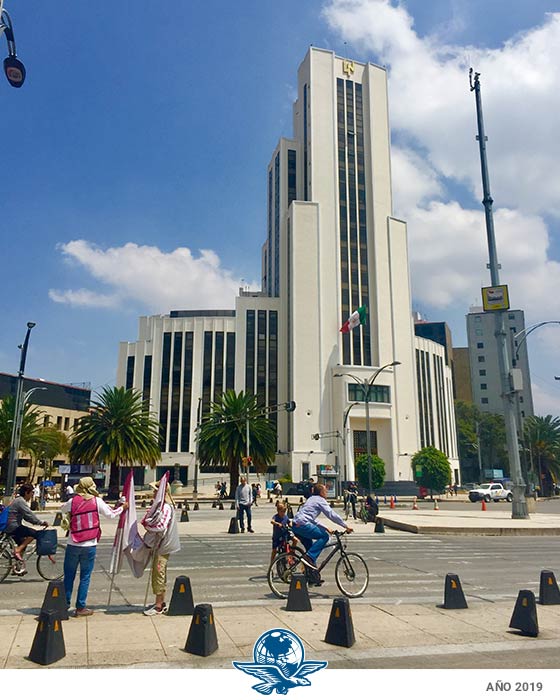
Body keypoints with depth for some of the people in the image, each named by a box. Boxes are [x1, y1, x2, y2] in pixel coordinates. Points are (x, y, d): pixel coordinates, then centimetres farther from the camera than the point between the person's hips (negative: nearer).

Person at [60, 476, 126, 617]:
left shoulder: (73, 502, -2)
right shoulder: (97, 501, -5)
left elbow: (62, 508, 19)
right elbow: (111, 514, 3)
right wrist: (123, 507, 20)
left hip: (73, 544, 2)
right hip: (90, 545, -2)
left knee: (69, 575, 14)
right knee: (85, 577, 6)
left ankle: (65, 604, 21)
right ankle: (80, 608, 11)